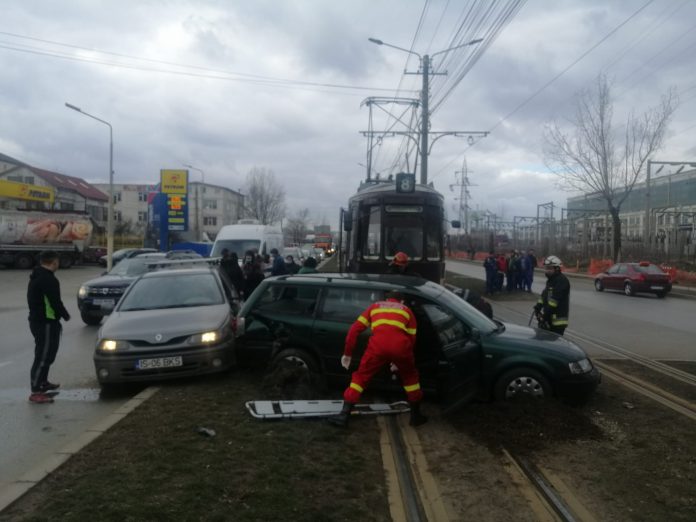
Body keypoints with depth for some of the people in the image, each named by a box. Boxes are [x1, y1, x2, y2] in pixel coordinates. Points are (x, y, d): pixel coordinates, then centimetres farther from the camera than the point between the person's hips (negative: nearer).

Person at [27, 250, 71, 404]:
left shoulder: (36, 277, 13)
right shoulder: (49, 279, -20)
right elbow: (55, 302, -21)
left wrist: (60, 315, 16)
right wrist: (65, 315, -4)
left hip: (36, 320, 11)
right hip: (46, 323, -11)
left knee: (46, 354, 23)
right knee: (43, 356, -9)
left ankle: (43, 383, 35)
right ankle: (36, 392, -8)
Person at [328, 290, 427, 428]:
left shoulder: (375, 306, 31)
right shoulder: (406, 310, 31)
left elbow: (355, 329, 24)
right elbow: (412, 338, 27)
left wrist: (347, 353, 29)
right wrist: (399, 361, 38)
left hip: (378, 345, -1)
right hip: (400, 345, 1)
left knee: (360, 377, 16)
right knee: (410, 377, 28)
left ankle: (344, 415, 13)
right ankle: (416, 415, 34)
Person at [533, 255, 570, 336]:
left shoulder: (562, 281, -16)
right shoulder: (550, 280, 17)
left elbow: (555, 299, -23)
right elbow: (544, 294, 19)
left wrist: (545, 314, -23)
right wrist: (538, 306, 4)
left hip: (558, 319, -10)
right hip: (548, 317, 10)